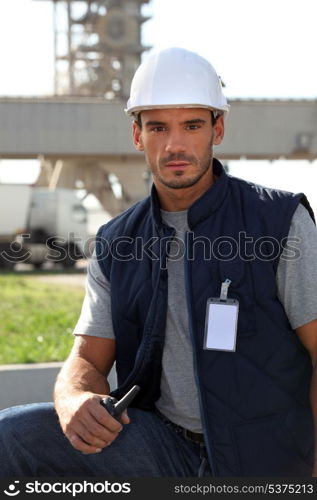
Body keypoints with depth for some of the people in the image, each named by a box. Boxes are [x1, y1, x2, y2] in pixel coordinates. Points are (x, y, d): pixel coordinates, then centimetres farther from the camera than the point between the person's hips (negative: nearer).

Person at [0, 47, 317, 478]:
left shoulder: (282, 221, -6)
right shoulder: (117, 244, 6)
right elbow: (88, 362, 5)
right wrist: (75, 403, -20)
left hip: (259, 458, -4)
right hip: (161, 440, 4)